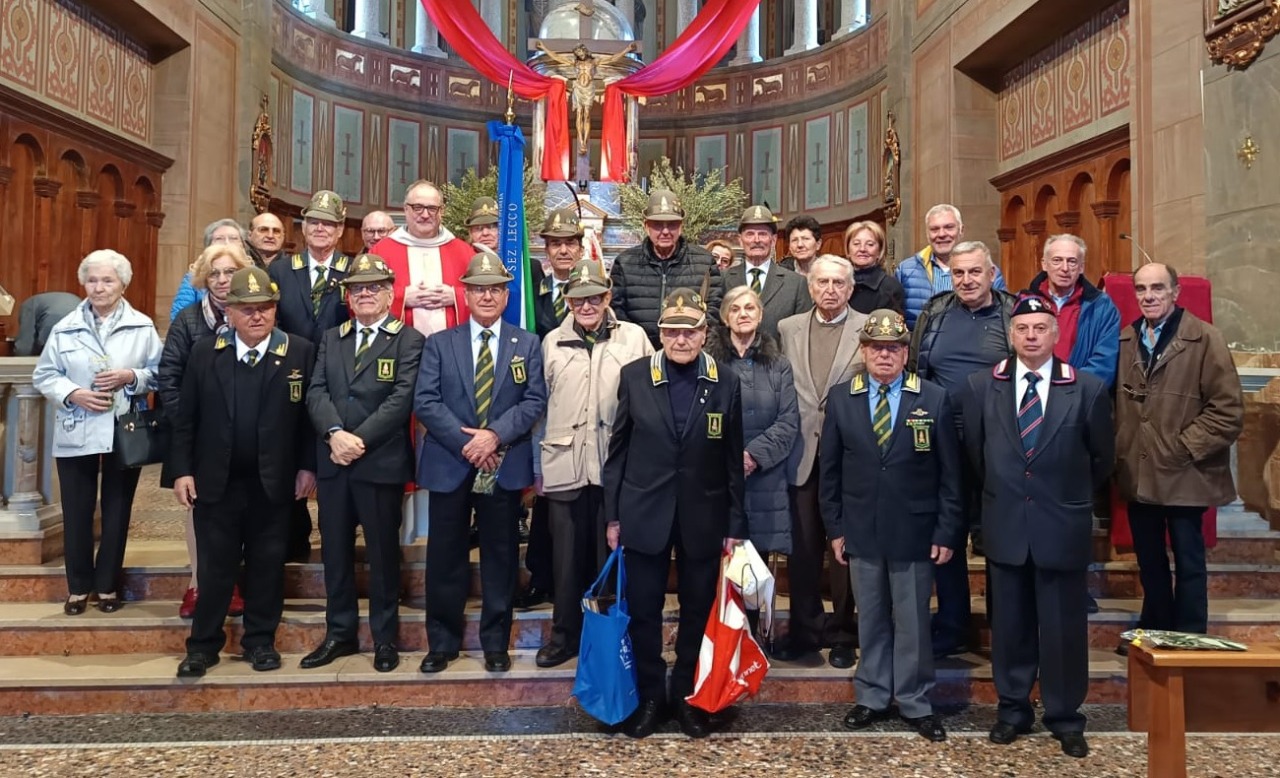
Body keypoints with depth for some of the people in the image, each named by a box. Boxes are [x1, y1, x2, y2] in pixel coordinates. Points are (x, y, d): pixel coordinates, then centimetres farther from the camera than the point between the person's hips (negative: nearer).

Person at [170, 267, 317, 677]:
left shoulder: (299, 352, -3)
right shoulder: (204, 352, 3)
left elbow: (309, 413, -2)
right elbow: (185, 417, 4)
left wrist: (307, 466, -5)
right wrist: (182, 470, -1)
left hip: (273, 483, -1)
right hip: (216, 481, 1)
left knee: (267, 565, 9)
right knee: (214, 566, 9)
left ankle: (260, 640, 23)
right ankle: (203, 644, 21)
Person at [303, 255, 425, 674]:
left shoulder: (409, 340, -2)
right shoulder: (331, 339, 14)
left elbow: (402, 398, -12)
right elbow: (316, 392, 3)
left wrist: (360, 440, -18)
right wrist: (335, 433, -15)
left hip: (381, 462, -5)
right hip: (332, 462, 5)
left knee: (383, 552, 5)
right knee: (334, 551, 11)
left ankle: (385, 637, 18)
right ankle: (340, 633, 25)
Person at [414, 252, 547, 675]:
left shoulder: (528, 345, 7)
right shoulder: (439, 343, 7)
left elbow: (534, 401, -3)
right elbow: (425, 402, -3)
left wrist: (495, 435, -18)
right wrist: (465, 442, -15)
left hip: (504, 466, 0)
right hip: (449, 465, 0)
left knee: (501, 556, 8)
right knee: (445, 557, 6)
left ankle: (496, 643, 20)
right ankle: (442, 642, 20)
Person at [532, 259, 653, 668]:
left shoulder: (634, 338, 2)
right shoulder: (552, 342, 8)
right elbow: (541, 405, 10)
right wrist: (538, 466, 9)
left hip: (618, 468, -1)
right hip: (564, 467, 2)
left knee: (611, 555, 9)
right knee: (567, 557, 10)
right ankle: (565, 634, 26)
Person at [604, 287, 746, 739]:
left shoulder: (726, 383, -3)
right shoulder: (634, 376, -3)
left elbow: (733, 460, 0)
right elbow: (618, 450, 1)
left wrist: (735, 524, -1)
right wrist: (613, 515, -1)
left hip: (703, 517, 0)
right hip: (644, 515, 0)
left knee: (697, 611, 11)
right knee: (643, 611, 8)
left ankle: (687, 696, 30)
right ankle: (650, 697, 27)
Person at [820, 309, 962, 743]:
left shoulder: (934, 400, -2)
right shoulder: (840, 398, 2)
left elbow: (949, 472, -1)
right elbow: (829, 469, 5)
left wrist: (947, 532, -5)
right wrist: (835, 527, 2)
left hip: (914, 532, -1)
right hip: (861, 531, 2)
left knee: (913, 621, 8)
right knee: (870, 619, 12)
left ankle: (915, 704, 22)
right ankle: (872, 697, 26)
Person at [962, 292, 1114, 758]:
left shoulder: (1088, 389, -6)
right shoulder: (981, 387, -1)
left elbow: (1102, 457, 7)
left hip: (1063, 526, -1)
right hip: (1005, 525, 2)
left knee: (1064, 626, 7)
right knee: (1009, 623, 12)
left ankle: (1065, 718, 23)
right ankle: (1013, 709, 27)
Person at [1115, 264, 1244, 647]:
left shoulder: (1204, 338, -8)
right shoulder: (1125, 340, 7)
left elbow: (1228, 410, -12)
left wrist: (1182, 448, -14)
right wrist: (1120, 450, 2)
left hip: (1183, 475, -5)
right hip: (1137, 473, 5)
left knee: (1188, 561, 8)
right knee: (1149, 562, 17)